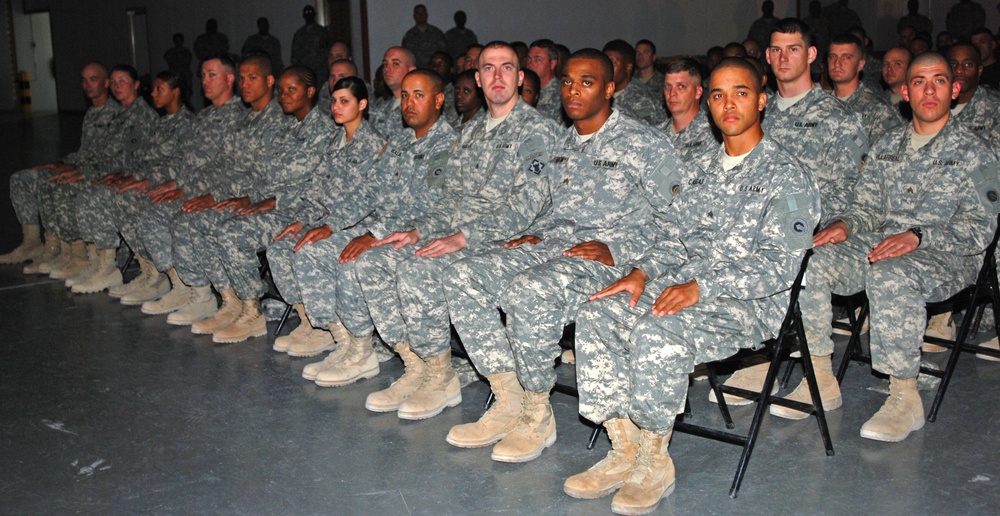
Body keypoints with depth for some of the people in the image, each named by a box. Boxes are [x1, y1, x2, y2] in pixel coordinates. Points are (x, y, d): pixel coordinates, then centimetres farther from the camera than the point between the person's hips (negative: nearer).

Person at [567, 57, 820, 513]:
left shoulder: (787, 176, -4)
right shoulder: (704, 166, 18)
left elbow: (778, 263, -14)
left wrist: (701, 286, -25)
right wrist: (643, 272, -5)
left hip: (747, 304, -7)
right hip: (679, 286, 7)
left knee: (657, 333, -34)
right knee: (596, 314, -16)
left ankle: (655, 462, -15)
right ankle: (625, 451, -11)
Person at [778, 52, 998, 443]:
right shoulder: (886, 147, 18)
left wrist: (916, 236, -23)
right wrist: (843, 224, -10)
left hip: (946, 258, -5)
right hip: (877, 247, 5)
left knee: (889, 275, -40)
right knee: (806, 262, -22)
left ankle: (905, 397, -27)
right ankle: (821, 381, -14)